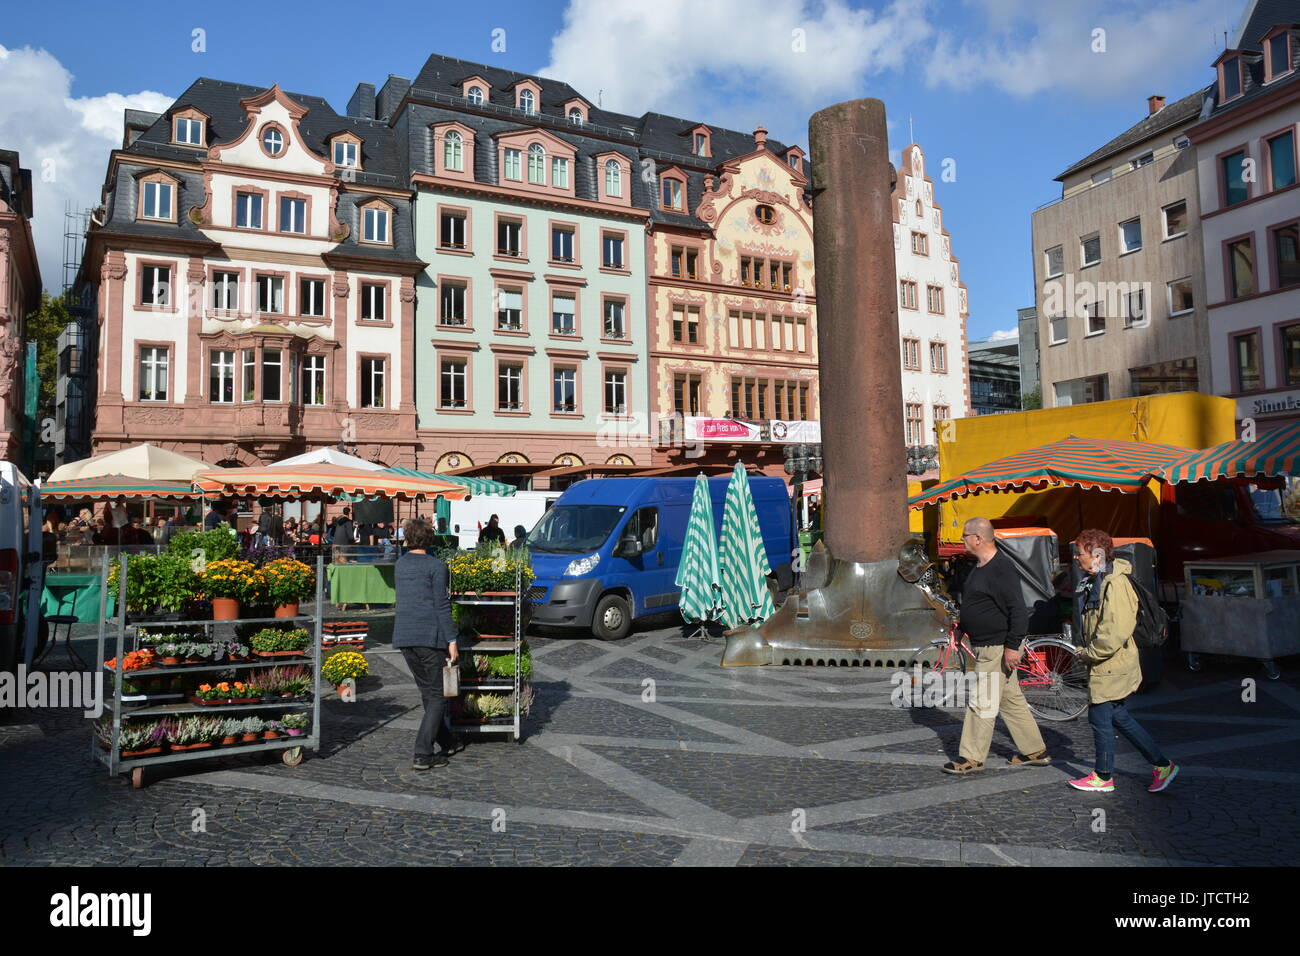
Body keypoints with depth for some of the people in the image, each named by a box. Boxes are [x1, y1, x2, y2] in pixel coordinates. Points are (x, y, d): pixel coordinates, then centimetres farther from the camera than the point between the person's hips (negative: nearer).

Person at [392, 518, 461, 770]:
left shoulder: (399, 565, 12)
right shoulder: (436, 566, -8)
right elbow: (441, 605, -13)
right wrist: (451, 640, -11)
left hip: (403, 636, 7)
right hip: (430, 635, -6)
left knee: (427, 692, 18)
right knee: (438, 695, 3)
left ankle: (447, 743, 29)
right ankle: (422, 754, -3)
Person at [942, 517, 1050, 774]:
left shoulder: (1001, 569, -20)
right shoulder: (980, 567, 12)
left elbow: (1018, 610, -24)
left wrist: (1012, 646, -25)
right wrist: (962, 627, 22)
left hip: (998, 648, -10)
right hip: (986, 647, 10)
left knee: (982, 703, -3)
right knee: (1012, 700, 17)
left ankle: (972, 758, 6)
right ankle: (1034, 751, 27)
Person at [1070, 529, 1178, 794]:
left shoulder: (1116, 584, -21)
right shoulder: (1098, 581, 11)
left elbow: (1115, 632, -26)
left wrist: (1089, 653, -16)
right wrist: (1088, 651, 13)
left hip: (1111, 669, -10)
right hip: (1105, 666, 10)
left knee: (1100, 719, 2)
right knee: (1120, 718, 16)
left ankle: (1103, 777, 16)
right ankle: (1162, 765, 25)